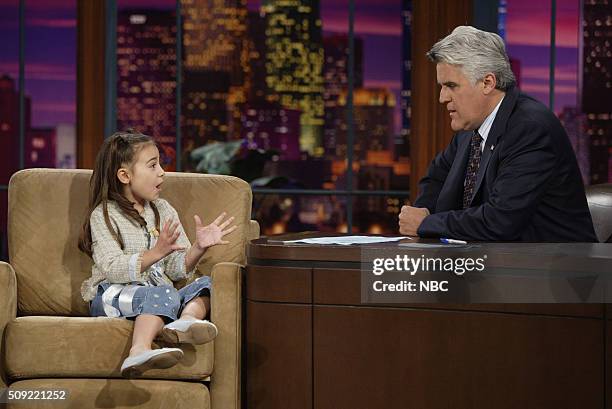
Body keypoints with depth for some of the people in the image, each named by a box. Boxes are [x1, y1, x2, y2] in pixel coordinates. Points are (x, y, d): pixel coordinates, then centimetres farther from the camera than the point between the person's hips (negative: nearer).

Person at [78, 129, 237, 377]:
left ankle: (186, 320, -46)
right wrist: (156, 253, -29)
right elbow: (113, 269, -17)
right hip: (114, 295, -6)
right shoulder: (103, 215, -2)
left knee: (205, 284, -15)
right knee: (164, 294, -34)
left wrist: (198, 248, -9)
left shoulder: (164, 211, 16)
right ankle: (139, 352, -59)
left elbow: (178, 269, 11)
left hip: (158, 296, 6)